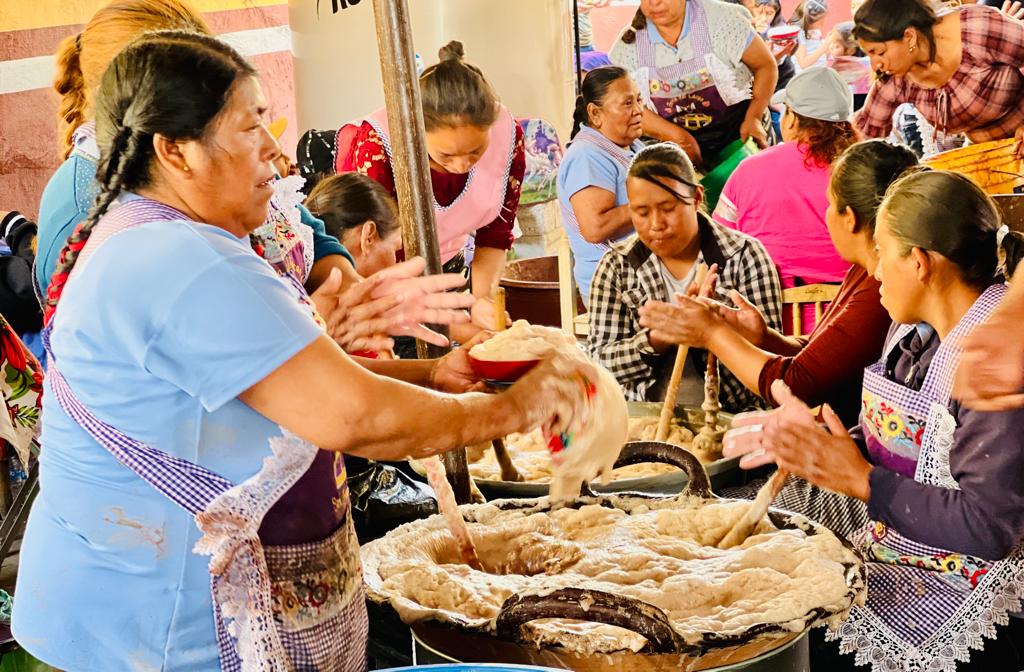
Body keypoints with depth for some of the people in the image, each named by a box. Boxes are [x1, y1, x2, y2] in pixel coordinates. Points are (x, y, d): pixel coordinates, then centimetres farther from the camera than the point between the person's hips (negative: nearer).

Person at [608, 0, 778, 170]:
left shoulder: (721, 19, -14)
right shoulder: (627, 43, -9)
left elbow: (766, 65, -6)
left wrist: (754, 118, -20)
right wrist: (680, 137, -21)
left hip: (739, 138, -1)